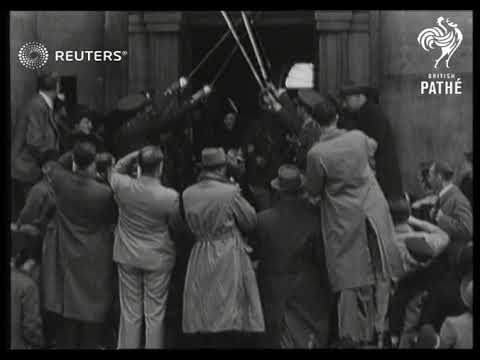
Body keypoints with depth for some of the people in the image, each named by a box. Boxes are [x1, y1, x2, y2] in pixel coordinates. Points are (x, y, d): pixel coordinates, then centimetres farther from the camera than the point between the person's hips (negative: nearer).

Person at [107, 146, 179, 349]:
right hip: (158, 258, -2)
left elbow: (114, 172, 9)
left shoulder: (124, 186, -14)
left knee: (130, 312, 12)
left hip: (128, 256, 2)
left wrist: (133, 156, 0)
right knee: (155, 314, 7)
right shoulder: (170, 197, -21)